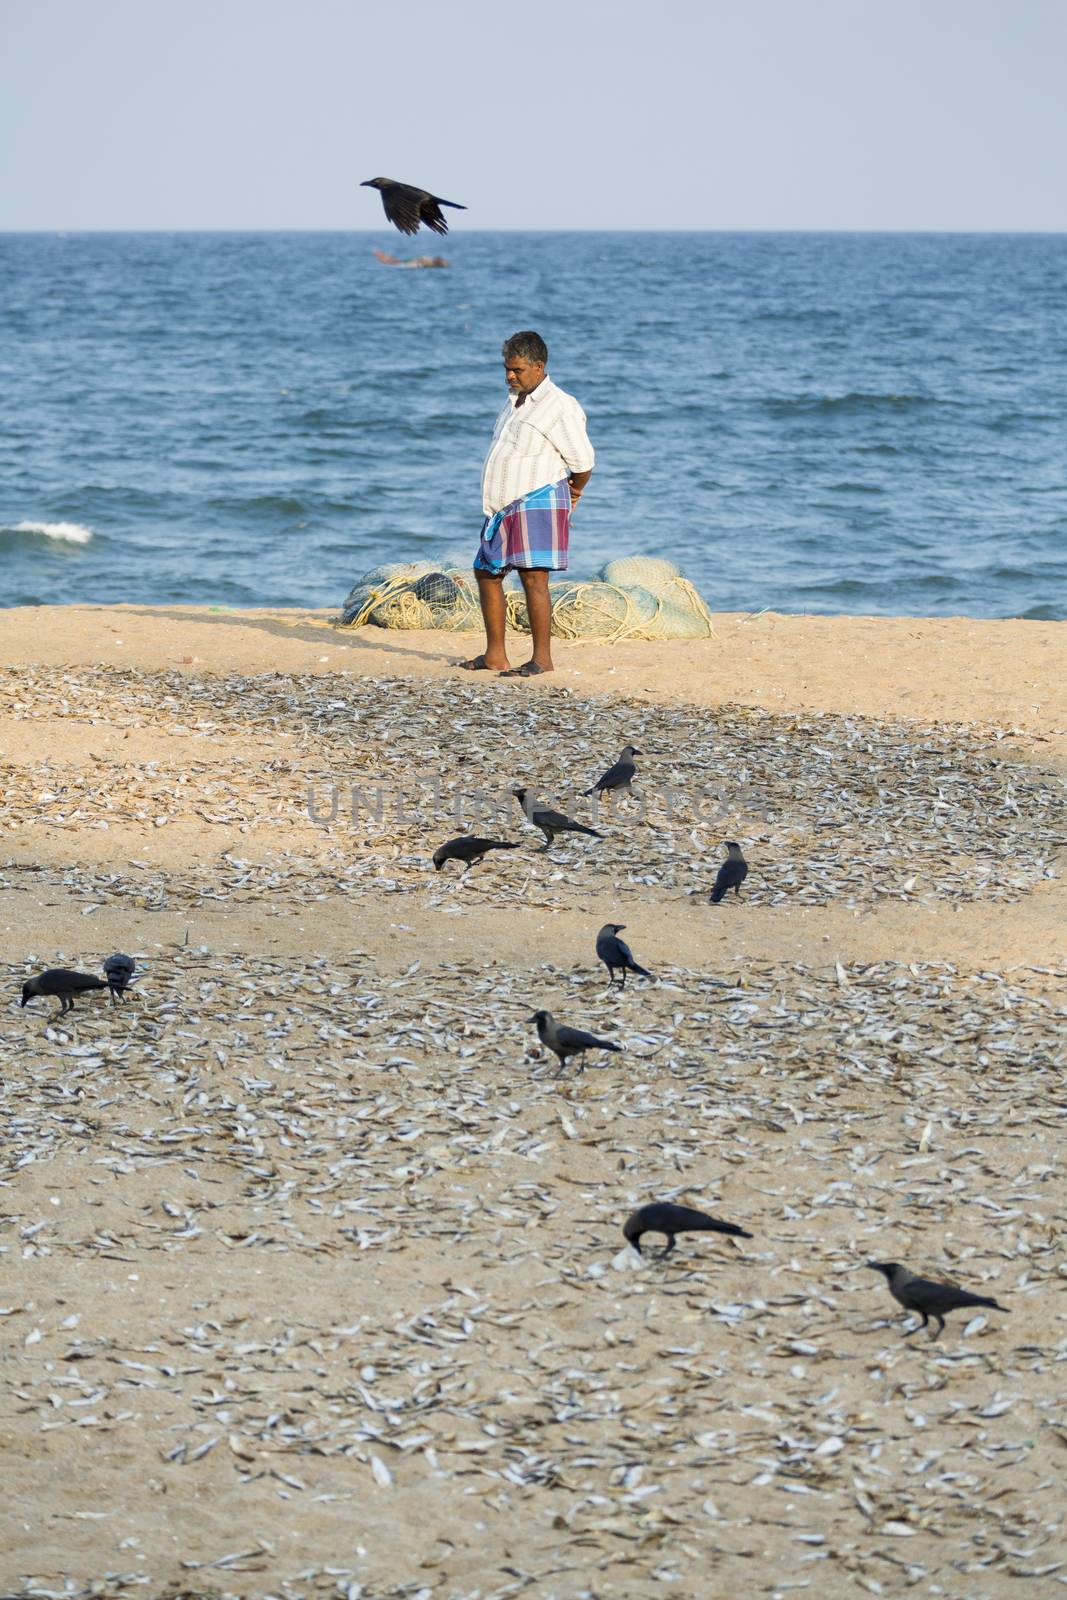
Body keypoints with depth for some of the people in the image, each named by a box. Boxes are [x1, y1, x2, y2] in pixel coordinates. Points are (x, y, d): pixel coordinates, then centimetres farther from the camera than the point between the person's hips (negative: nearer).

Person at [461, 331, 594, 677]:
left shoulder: (561, 407, -11)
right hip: (503, 505, 9)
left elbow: (582, 461, -8)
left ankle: (542, 658, -10)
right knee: (486, 573, 11)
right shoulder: (514, 401, 16)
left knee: (533, 576, -13)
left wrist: (573, 493, 12)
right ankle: (495, 655, 18)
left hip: (537, 502, -9)